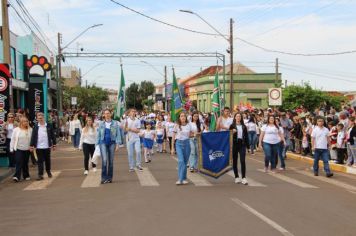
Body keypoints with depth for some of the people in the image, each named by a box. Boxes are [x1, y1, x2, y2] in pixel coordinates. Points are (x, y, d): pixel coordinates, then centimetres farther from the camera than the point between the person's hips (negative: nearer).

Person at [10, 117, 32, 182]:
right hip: (18, 149, -2)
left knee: (25, 163, 11)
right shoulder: (16, 130, -2)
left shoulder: (30, 130, 0)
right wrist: (11, 148, -2)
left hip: (27, 149, 2)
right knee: (19, 163, -9)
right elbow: (13, 139, 0)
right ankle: (17, 176, -10)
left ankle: (26, 176, 21)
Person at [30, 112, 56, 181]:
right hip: (39, 147, -1)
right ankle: (40, 175, 2)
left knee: (47, 160, 13)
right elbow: (33, 137, 0)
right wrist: (31, 146, -4)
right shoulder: (35, 127, 0)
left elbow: (52, 136, 4)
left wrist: (54, 145, 2)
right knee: (40, 161, 0)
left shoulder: (48, 126, 0)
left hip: (47, 147, 1)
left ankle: (48, 172, 32)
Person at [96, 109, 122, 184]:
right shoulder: (101, 124, 7)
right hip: (103, 143, 0)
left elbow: (118, 134, 0)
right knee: (104, 160, -14)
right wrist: (97, 144, 6)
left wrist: (117, 144, -8)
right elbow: (98, 135, 11)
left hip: (112, 143, 0)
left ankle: (109, 178, 15)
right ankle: (104, 178, -9)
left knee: (111, 161, 5)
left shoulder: (115, 123, 2)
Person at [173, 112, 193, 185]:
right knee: (181, 160, -14)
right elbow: (173, 136, 3)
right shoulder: (176, 126, -1)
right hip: (179, 143, -2)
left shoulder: (189, 125, 5)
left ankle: (184, 178, 16)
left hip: (187, 143, 2)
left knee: (185, 161, 6)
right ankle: (180, 179, -13)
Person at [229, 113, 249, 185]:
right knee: (234, 161, 5)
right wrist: (232, 132, -17)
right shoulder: (232, 126, 3)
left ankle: (244, 178, -9)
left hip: (242, 145, 1)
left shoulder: (244, 126, 10)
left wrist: (247, 145, 4)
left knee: (243, 161, -9)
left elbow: (246, 136, 10)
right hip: (234, 144, 0)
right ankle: (237, 177, 16)